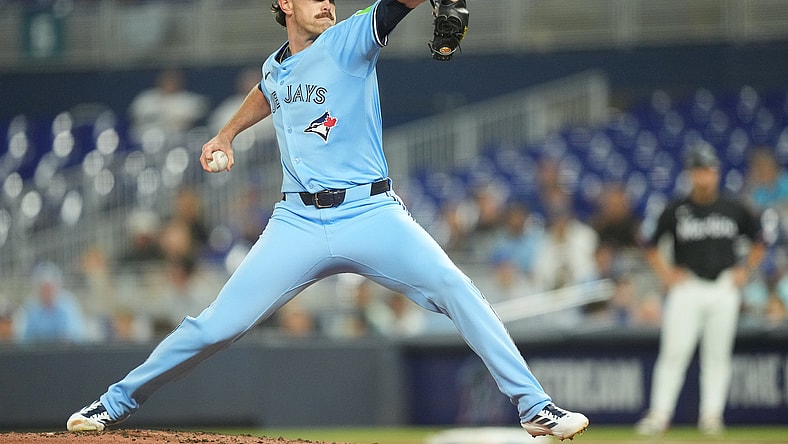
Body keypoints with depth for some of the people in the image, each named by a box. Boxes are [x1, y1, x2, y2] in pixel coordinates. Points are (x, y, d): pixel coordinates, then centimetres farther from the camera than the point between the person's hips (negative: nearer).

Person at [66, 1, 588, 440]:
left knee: (454, 289, -22)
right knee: (215, 327, -1)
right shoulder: (275, 67, 14)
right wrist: (227, 133, 34)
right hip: (298, 224, 3)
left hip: (371, 216, -3)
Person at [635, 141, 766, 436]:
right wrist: (666, 273, -1)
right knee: (674, 353, -7)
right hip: (687, 288, -2)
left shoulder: (735, 209, 3)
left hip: (724, 289, 2)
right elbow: (651, 246, 8)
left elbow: (758, 242, 16)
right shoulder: (676, 210, -1)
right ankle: (659, 414, -5)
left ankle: (711, 414, 9)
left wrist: (745, 270, 6)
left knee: (718, 354, 3)